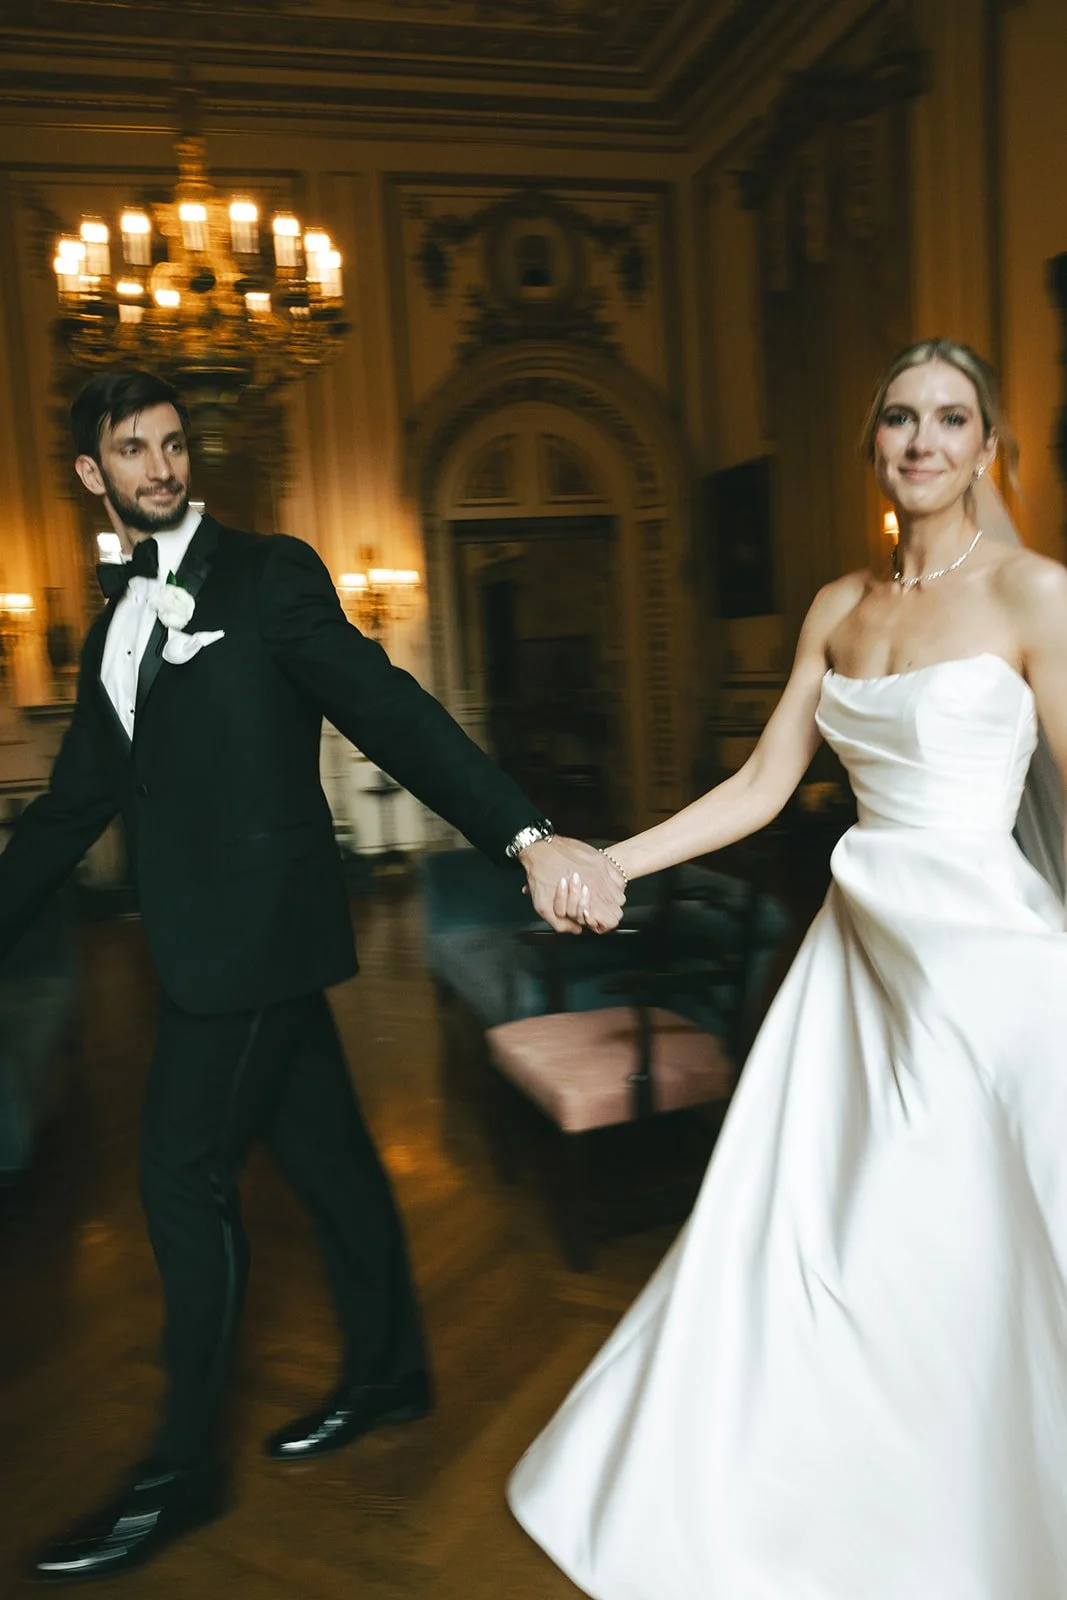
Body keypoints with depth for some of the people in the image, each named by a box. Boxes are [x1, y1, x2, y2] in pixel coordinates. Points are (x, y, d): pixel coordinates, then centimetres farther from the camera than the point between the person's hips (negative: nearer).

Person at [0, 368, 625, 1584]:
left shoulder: (268, 575, -7)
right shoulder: (116, 618, 15)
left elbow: (391, 714, -18)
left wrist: (527, 837, -29)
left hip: (256, 930, -7)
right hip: (211, 939, 7)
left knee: (184, 1177, 0)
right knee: (322, 1154, 17)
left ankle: (182, 1469, 19)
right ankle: (386, 1374, 36)